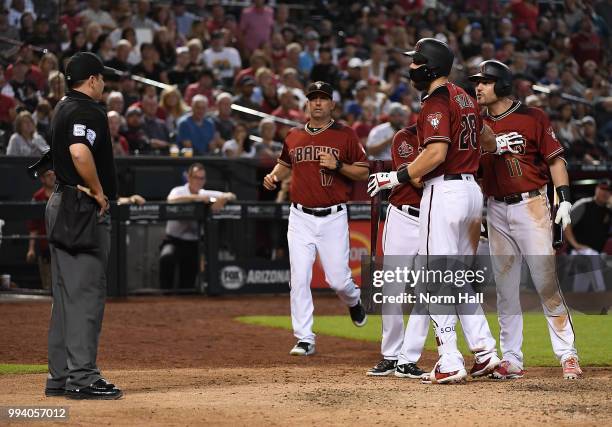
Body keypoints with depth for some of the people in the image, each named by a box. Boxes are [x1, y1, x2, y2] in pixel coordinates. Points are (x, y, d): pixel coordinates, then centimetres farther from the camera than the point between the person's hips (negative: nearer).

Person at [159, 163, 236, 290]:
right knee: (167, 257, -37)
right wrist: (196, 197, -39)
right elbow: (171, 200, -31)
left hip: (193, 244, 4)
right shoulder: (178, 191, -7)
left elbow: (231, 196, 2)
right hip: (174, 241, -4)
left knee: (187, 285, 5)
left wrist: (223, 199, -22)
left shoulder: (206, 194, 4)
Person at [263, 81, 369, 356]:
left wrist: (338, 166, -16)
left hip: (333, 218, -3)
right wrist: (274, 176, 5)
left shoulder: (346, 135, 0)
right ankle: (304, 340, 0)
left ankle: (353, 301, 35)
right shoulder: (294, 136, 10)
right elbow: (285, 164, 27)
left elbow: (364, 172, 0)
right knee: (299, 279, -5)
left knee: (338, 279, -2)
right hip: (301, 218, 3)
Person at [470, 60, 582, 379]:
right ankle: (511, 360, 10)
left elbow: (555, 159, -3)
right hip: (496, 210, 5)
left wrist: (564, 200, -12)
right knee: (504, 287, 5)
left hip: (531, 206, -5)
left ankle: (567, 355, -3)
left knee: (546, 282, -8)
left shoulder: (533, 118, -2)